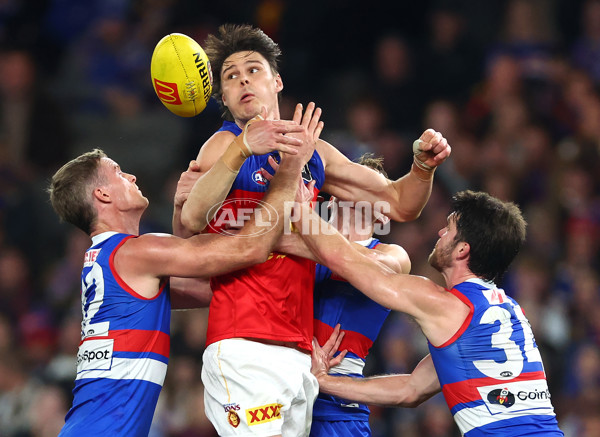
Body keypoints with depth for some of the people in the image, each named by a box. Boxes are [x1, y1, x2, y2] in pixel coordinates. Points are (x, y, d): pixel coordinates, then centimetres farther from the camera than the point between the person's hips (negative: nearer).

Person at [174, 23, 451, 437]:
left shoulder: (314, 152, 18)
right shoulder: (226, 143, 0)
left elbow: (399, 205, 23)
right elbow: (190, 220, -20)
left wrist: (422, 167, 2)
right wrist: (240, 149, -32)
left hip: (299, 352, 6)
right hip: (244, 350, -6)